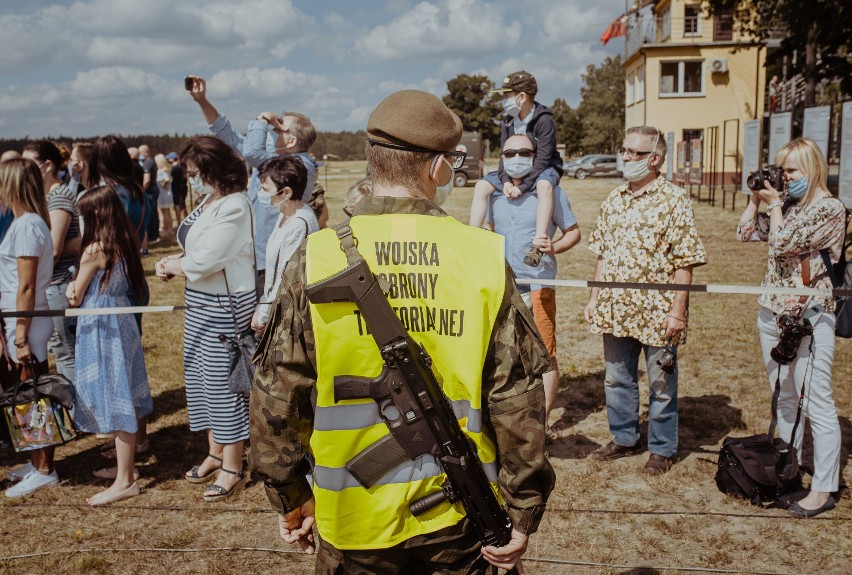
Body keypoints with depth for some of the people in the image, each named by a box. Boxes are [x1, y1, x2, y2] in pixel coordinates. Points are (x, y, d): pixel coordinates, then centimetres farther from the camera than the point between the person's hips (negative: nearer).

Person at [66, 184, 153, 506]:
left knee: (114, 402, -3)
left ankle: (124, 481, 3)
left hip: (101, 330, -8)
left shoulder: (94, 250, -17)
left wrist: (72, 288, 10)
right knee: (124, 398, 15)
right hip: (122, 323, 8)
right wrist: (77, 286, 2)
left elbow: (75, 299, -8)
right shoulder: (124, 246, 5)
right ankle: (125, 466, 28)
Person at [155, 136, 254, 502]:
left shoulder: (234, 208, -20)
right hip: (200, 303, 10)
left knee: (223, 382, 0)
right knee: (200, 376, 16)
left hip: (225, 306, -10)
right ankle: (216, 453, 33)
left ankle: (233, 468, 15)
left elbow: (203, 261, -23)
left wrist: (170, 265, -6)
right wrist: (172, 264, -4)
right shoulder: (209, 203, 10)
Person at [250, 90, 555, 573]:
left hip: (354, 520, 0)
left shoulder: (316, 260, -11)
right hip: (459, 520, 0)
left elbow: (278, 396, -7)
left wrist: (291, 498, 8)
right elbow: (518, 400, -10)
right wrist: (523, 514, 1)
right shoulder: (484, 257, -11)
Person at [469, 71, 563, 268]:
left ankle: (538, 243, -46)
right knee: (481, 186, -13)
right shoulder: (508, 121, 1)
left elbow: (542, 159, -23)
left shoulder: (544, 120, -19)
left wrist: (522, 187, -29)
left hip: (542, 169, -6)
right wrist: (506, 180, -18)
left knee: (544, 186, -42)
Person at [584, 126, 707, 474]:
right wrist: (594, 299, 9)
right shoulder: (614, 200, 9)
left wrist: (677, 311, -15)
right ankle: (625, 438, 34)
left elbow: (684, 262, -11)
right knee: (617, 379, 16)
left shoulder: (674, 200, -8)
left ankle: (662, 449, 24)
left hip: (657, 311, -5)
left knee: (661, 384, 8)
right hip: (615, 310, 6)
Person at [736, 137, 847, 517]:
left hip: (810, 317, -8)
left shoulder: (829, 208, -12)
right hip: (773, 312, 8)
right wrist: (757, 198, 7)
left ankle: (823, 489, 3)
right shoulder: (786, 202, 11)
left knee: (816, 404, -4)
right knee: (784, 398, 16)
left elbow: (783, 243, -19)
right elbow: (745, 234, 14)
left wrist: (774, 204, -5)